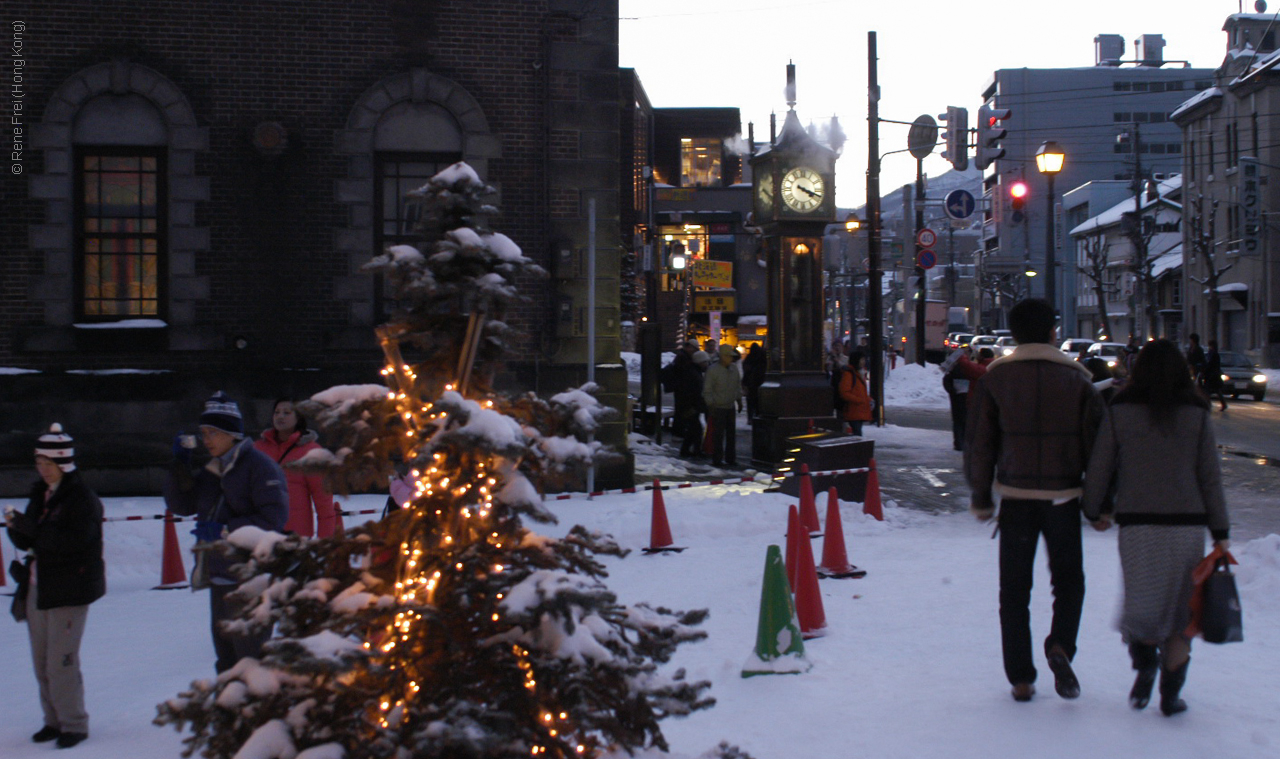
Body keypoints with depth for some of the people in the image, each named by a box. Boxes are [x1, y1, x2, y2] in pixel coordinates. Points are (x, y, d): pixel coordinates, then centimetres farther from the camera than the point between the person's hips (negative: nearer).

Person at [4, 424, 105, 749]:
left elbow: (74, 542, -24)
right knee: (42, 662, 10)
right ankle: (54, 720, 21)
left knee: (61, 661, -9)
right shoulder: (41, 494, 13)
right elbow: (25, 540, 13)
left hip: (69, 590, -8)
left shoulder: (82, 498, -11)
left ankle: (74, 724, 1)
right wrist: (16, 527, -8)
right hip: (37, 587, 8)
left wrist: (30, 527, -24)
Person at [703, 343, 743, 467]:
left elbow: (738, 386, 21)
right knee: (718, 435, -5)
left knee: (731, 434, 10)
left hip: (731, 406, 6)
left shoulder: (733, 369, 8)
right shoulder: (713, 370, -11)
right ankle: (717, 459, 1)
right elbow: (707, 390, -10)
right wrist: (710, 405, -13)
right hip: (718, 407, -6)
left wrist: (739, 400, 16)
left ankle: (730, 458, 19)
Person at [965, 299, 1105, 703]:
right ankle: (1060, 645, -10)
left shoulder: (995, 376, 0)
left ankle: (1021, 679, 7)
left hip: (1016, 496, 0)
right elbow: (1096, 441, 0)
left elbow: (979, 443, 1)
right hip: (1063, 496, 0)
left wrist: (981, 497, 10)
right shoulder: (1076, 377, 1)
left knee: (1014, 590, 8)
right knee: (1069, 579, 15)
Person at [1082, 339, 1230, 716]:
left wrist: (1096, 510, 17)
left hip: (1137, 525, 0)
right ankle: (1171, 693, 10)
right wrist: (1221, 533, 5)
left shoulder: (1120, 413, -2)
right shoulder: (1196, 415, -1)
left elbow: (1099, 469, 1)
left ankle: (1145, 666, -8)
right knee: (1180, 610, 11)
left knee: (1142, 601, 16)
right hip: (1187, 525, 0)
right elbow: (1211, 478, 0)